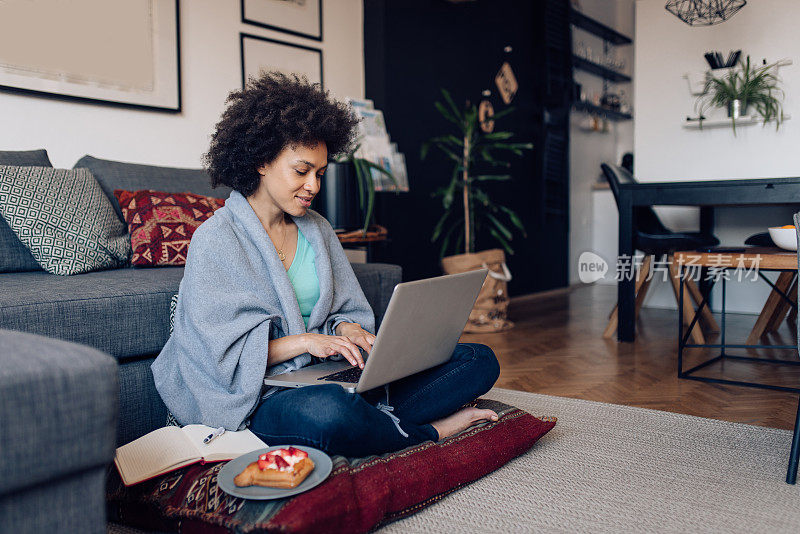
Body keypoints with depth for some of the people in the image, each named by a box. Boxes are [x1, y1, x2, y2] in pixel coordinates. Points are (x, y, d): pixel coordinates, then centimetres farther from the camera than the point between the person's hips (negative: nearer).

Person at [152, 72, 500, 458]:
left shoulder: (317, 229, 14)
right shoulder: (215, 240, -5)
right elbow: (223, 354, -10)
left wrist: (345, 329, -8)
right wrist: (305, 341, -21)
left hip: (333, 375, 6)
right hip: (262, 397, -5)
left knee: (479, 360, -4)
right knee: (326, 411, -43)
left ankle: (379, 423, -21)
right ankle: (426, 433, -14)